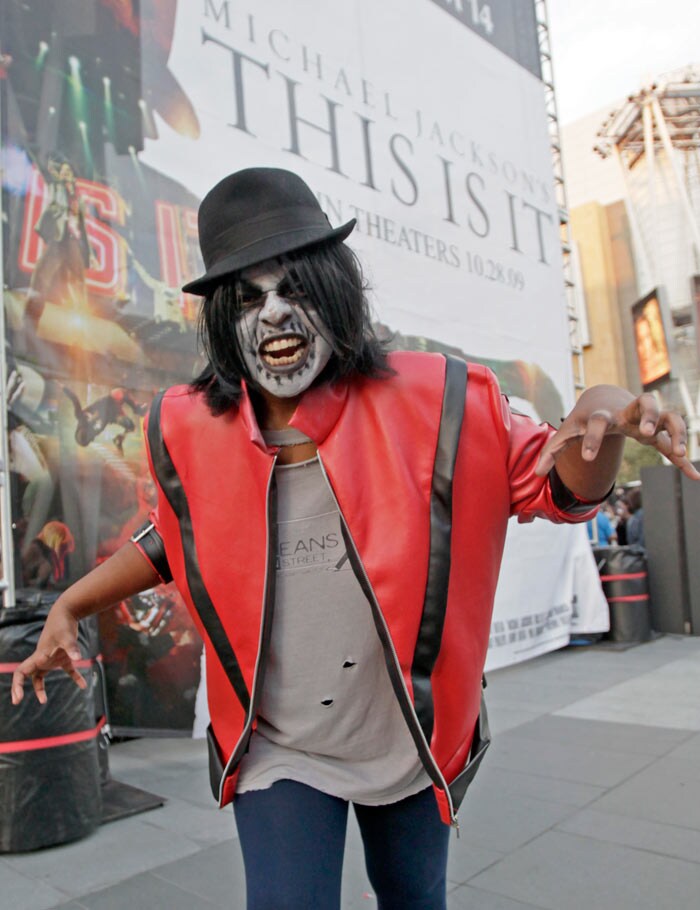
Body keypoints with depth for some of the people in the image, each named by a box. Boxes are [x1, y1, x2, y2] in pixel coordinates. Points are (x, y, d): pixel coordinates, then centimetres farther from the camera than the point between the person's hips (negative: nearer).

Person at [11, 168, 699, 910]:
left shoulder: (433, 404, -18)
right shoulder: (191, 431, -11)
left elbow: (558, 488, -9)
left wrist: (602, 414, -31)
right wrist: (69, 607, 3)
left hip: (413, 740, 1)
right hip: (278, 753, 0)